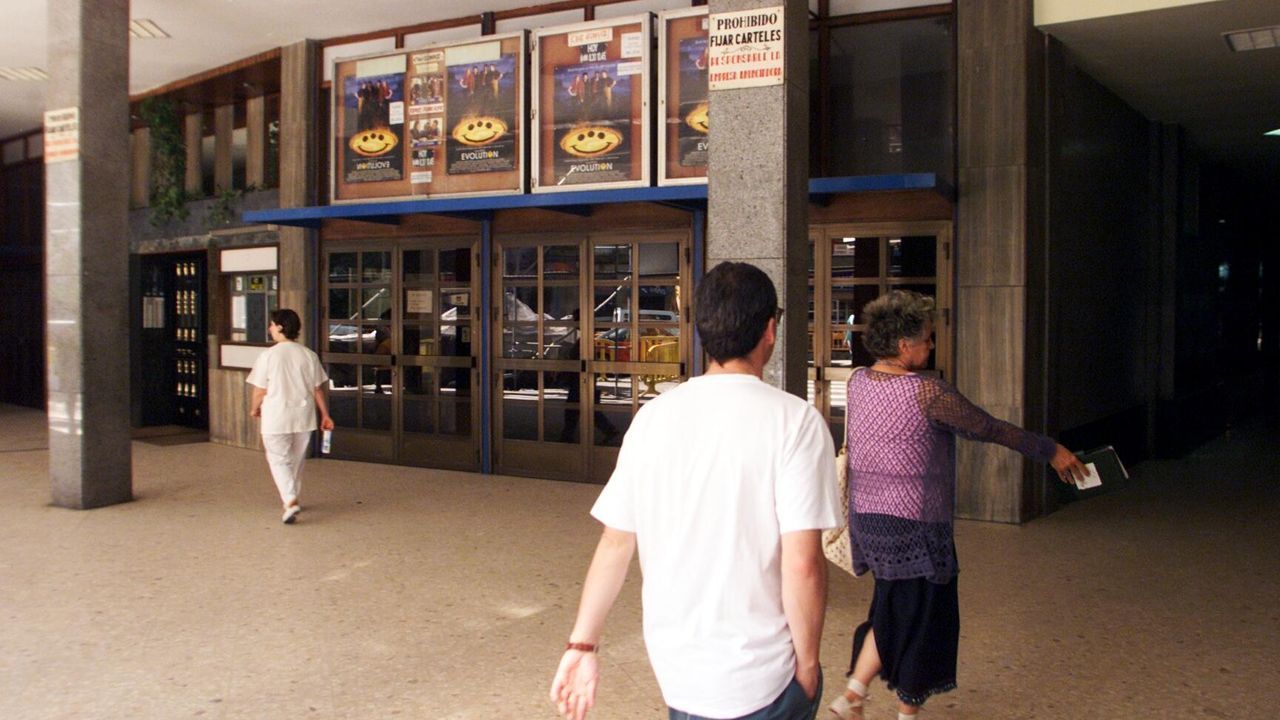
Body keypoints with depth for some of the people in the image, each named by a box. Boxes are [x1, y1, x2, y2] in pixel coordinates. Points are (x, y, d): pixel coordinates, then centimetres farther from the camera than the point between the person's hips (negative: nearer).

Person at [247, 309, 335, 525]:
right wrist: (325, 415, 11)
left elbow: (260, 391, -7)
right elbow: (318, 389, 2)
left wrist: (255, 409, 12)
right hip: (303, 417, 4)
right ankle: (292, 499, 31)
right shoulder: (309, 355, -1)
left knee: (279, 460, 3)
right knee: (296, 459, 19)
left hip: (276, 418, -4)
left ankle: (290, 501, -13)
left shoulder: (268, 356, -12)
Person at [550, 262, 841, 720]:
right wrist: (808, 665, -6)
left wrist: (582, 645, 9)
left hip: (673, 666, 5)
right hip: (758, 679, -4)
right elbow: (802, 565, -20)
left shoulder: (653, 416, -2)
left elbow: (615, 543, 0)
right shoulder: (795, 420, -15)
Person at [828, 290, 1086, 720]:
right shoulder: (927, 392, -19)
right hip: (914, 527, -7)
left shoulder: (857, 382, 2)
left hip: (866, 518, 7)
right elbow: (988, 428, -9)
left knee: (891, 612, 23)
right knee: (920, 620, 11)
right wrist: (1051, 451, 3)